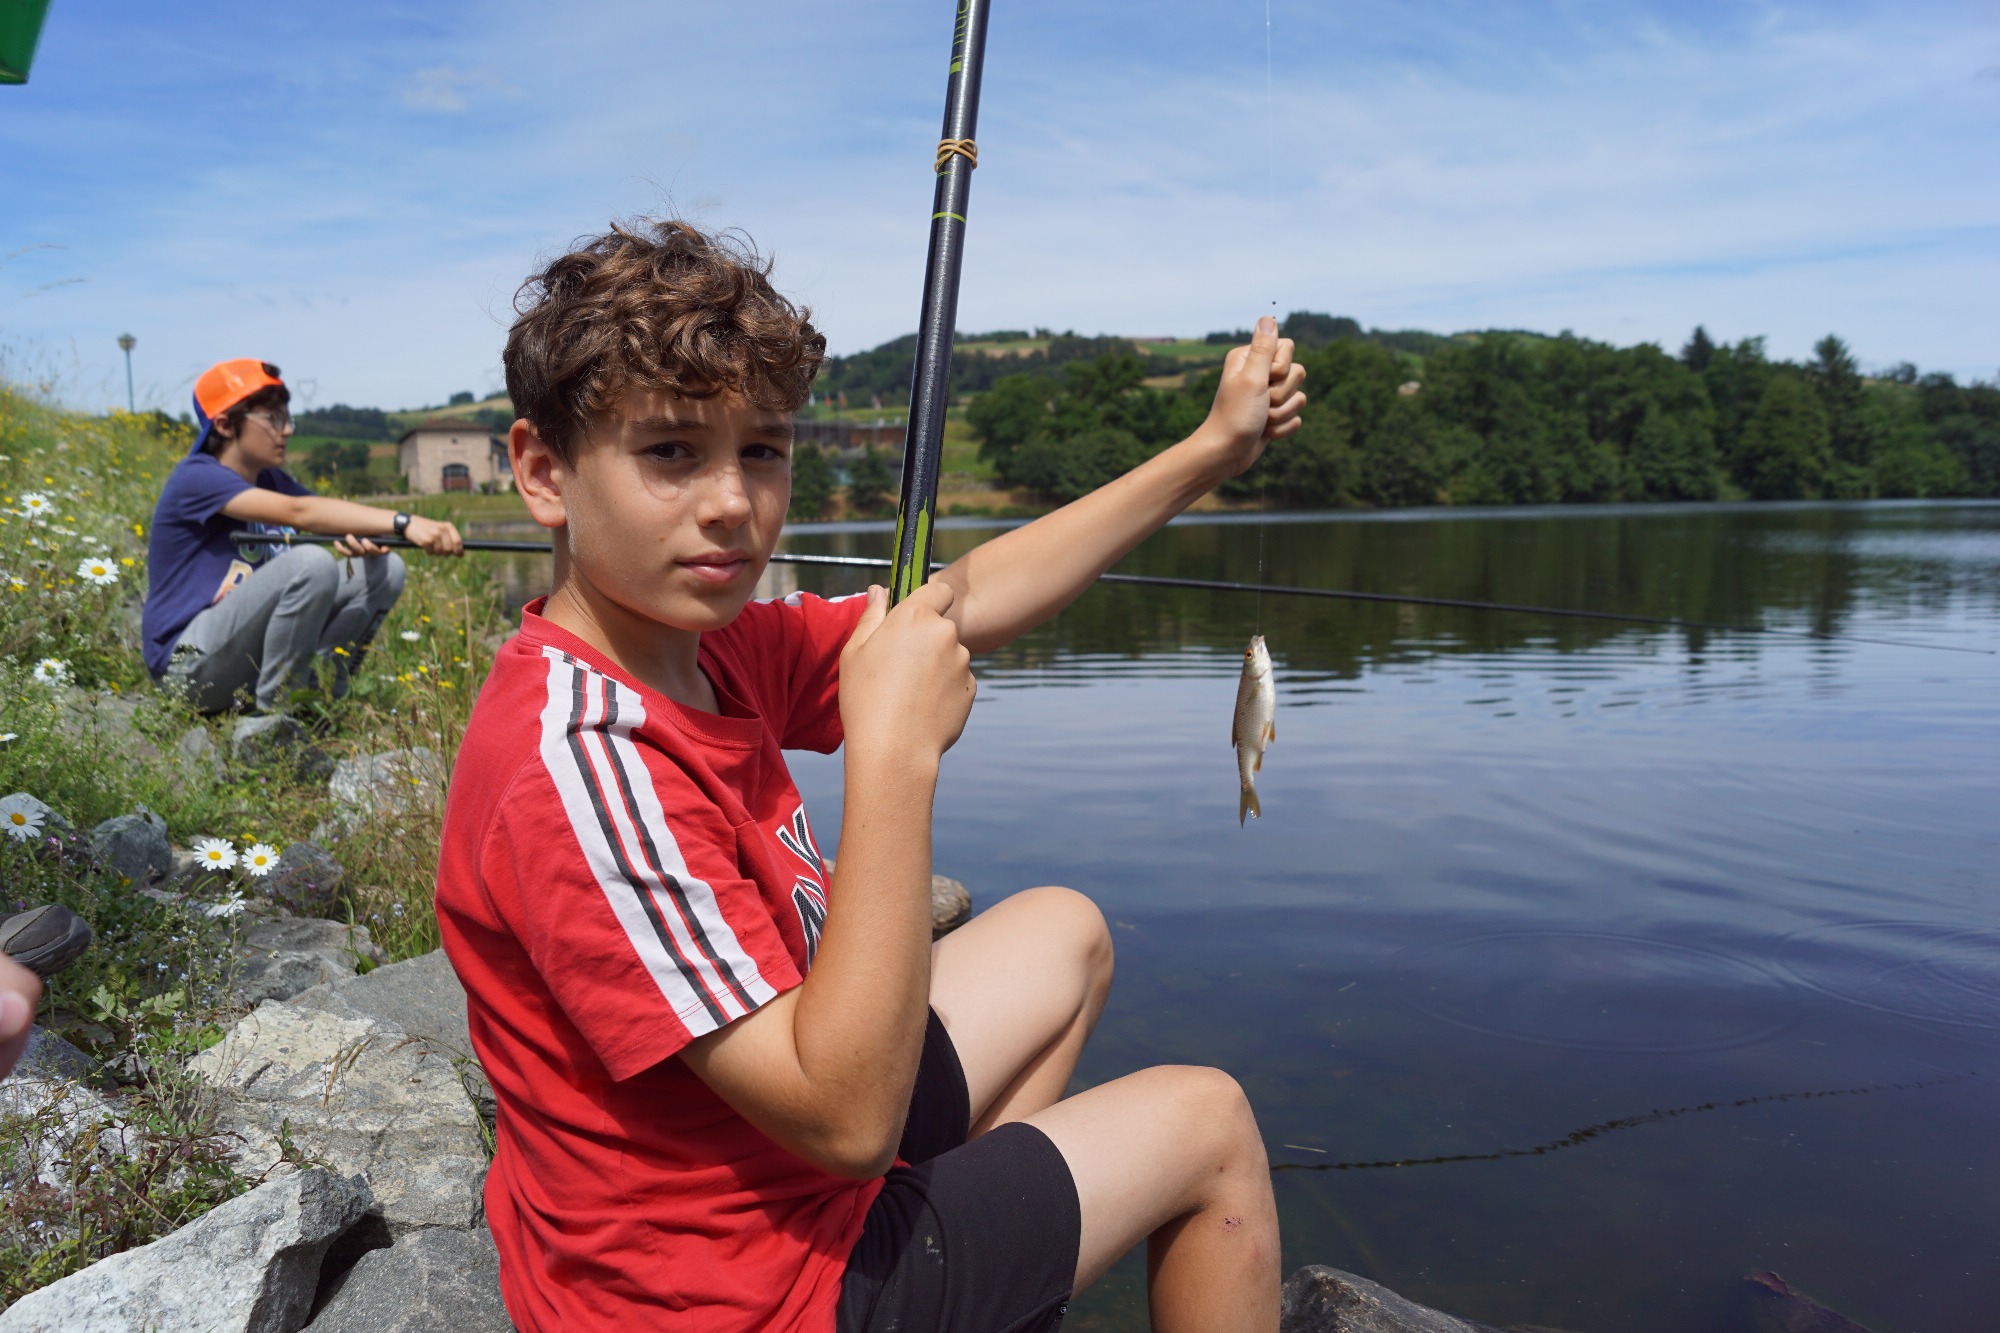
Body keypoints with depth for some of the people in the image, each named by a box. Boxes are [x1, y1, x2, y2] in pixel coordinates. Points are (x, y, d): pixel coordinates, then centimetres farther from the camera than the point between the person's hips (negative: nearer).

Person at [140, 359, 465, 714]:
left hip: (253, 657, 8)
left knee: (383, 569, -3)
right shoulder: (196, 478, -14)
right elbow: (299, 512, -30)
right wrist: (403, 522, -41)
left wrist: (363, 541, -28)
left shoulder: (272, 481, 12)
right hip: (191, 665, -8)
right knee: (311, 563, -31)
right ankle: (271, 714, -18)